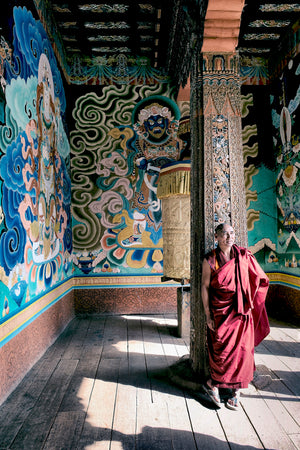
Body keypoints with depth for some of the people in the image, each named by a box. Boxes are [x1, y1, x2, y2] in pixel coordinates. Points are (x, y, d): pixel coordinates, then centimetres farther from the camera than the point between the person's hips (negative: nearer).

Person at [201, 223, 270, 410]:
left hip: (242, 311, 3)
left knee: (242, 350, 7)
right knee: (223, 351, 1)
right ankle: (212, 384, 26)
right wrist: (208, 315, -7)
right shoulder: (210, 260, -6)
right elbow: (205, 287, -5)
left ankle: (236, 390, 26)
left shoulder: (243, 255, 1)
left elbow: (259, 280, 10)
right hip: (221, 312, -3)